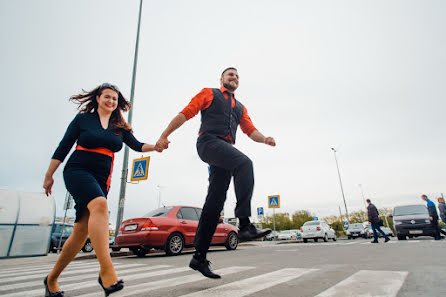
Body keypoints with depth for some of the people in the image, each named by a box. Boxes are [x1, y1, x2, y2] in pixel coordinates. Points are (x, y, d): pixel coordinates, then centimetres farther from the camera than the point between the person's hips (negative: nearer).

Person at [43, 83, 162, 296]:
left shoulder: (120, 128, 14)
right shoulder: (83, 118, 6)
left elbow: (136, 145, 2)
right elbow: (63, 147, 6)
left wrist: (154, 146, -18)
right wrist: (49, 175, 5)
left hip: (101, 180, 4)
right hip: (77, 172, -4)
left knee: (81, 231, 2)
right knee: (99, 204, -33)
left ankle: (52, 279, 22)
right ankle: (106, 270, -37)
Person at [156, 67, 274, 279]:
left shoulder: (240, 107, 31)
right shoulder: (209, 94, 17)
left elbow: (250, 130, 19)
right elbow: (185, 114, 8)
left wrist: (265, 139, -3)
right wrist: (164, 136, -1)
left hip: (225, 151, 5)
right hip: (209, 142, -5)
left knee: (215, 201, -3)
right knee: (244, 163, -31)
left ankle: (199, 257, 3)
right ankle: (245, 225, -33)